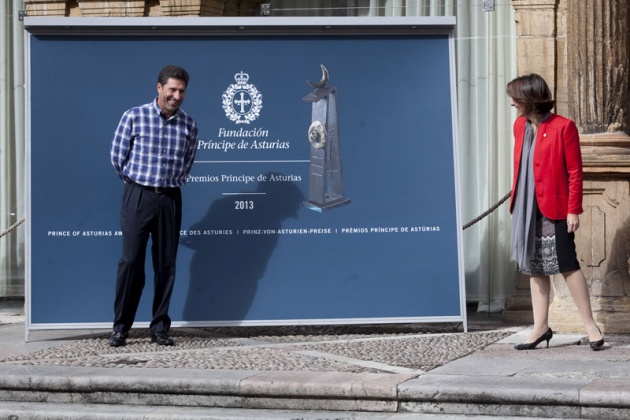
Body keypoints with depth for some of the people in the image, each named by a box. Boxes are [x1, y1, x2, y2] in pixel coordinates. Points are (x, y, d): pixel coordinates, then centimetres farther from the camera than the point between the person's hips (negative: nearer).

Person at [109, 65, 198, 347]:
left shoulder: (188, 125, 4)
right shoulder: (134, 117, -5)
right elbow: (118, 156, 3)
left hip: (170, 199, 3)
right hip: (137, 197, -3)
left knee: (166, 264, 4)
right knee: (131, 261, -4)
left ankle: (160, 328, 12)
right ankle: (121, 327, 3)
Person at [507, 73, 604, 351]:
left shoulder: (563, 127, -11)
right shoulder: (520, 126, 10)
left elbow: (575, 172, -10)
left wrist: (574, 210, -14)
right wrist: (516, 202, 15)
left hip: (554, 209, -7)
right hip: (526, 210, 7)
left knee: (566, 265, -5)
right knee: (534, 268, 9)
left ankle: (590, 325, 4)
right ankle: (541, 328, 16)